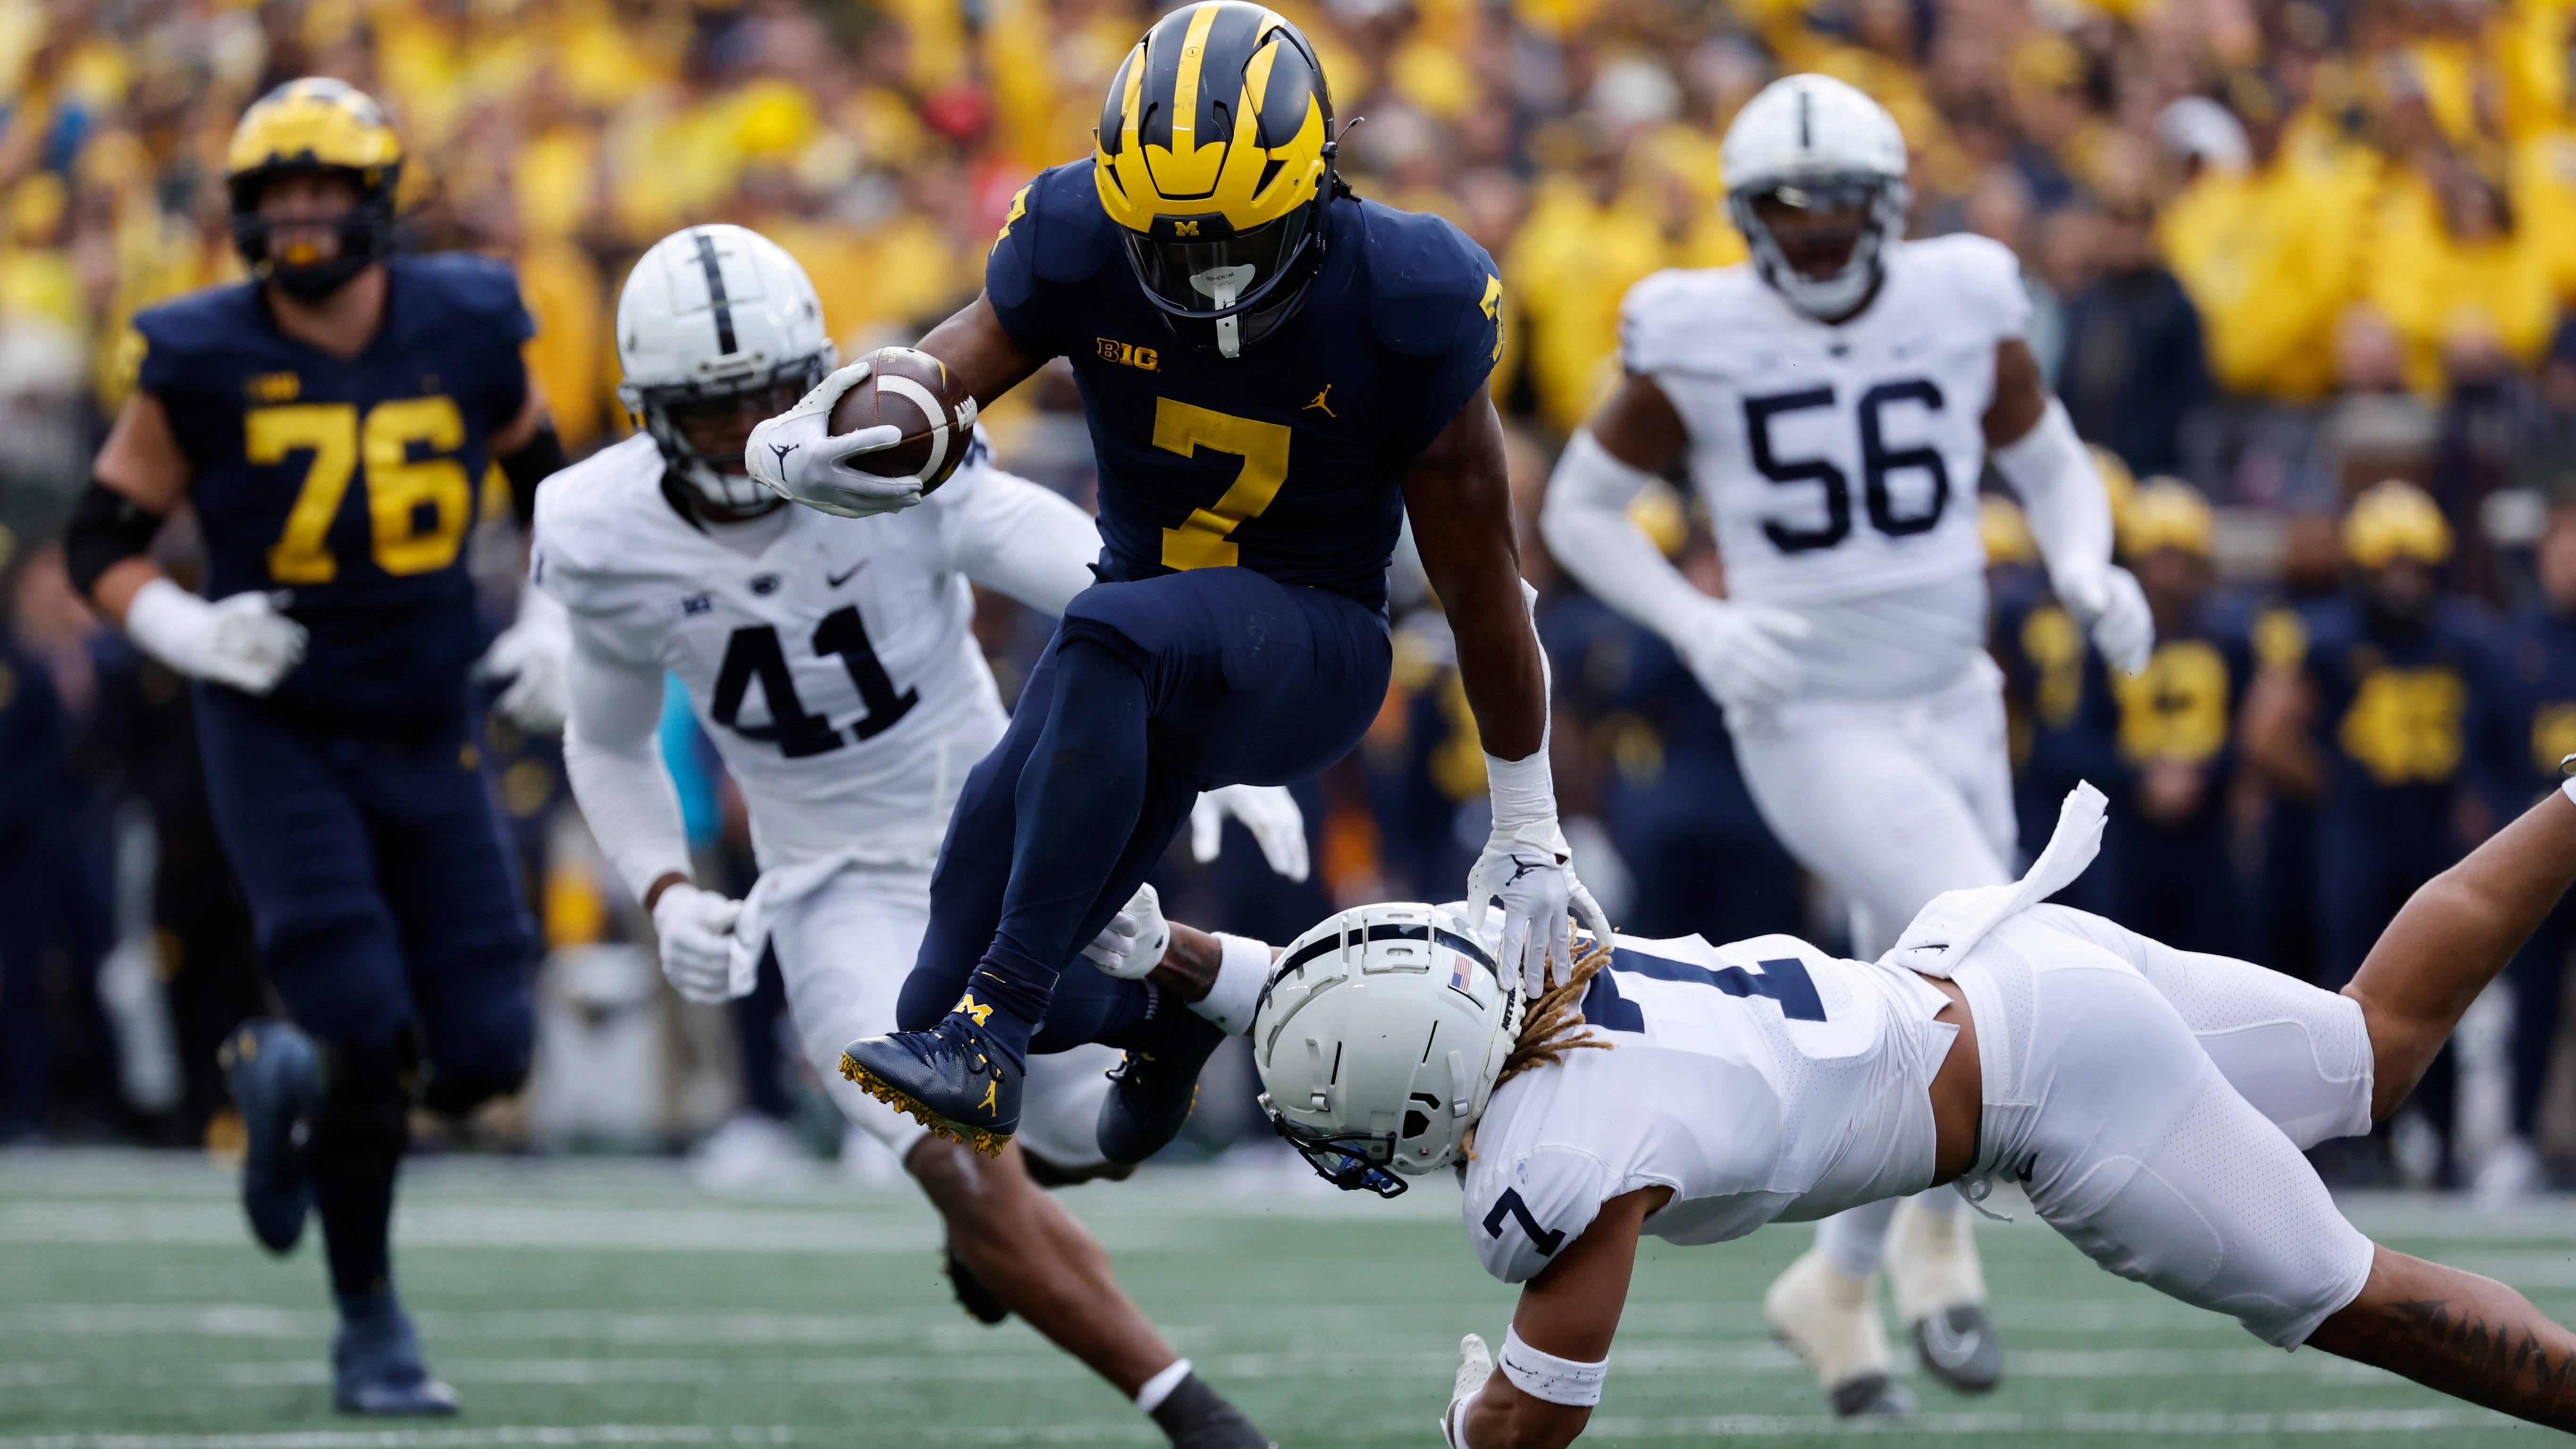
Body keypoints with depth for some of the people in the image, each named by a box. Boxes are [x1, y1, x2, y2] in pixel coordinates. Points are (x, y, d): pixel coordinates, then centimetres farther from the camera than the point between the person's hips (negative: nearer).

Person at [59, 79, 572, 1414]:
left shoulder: (465, 334, -5)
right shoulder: (204, 365, -11)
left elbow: (545, 478, 15)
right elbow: (99, 539, -2)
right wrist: (182, 630, -21)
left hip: (425, 735, 3)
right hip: (276, 736, -3)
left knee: (480, 1052, -3)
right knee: (367, 1029, -16)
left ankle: (290, 1080, 30)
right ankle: (369, 1326, 6)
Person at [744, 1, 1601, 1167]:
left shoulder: (1397, 306, -19)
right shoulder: (1082, 251, -12)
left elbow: (1479, 580, -10)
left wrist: (1527, 838, -3)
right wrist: (797, 447, -42)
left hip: (1311, 654, -5)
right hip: (1154, 677, 5)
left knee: (1111, 638, -39)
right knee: (945, 990, -2)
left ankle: (991, 1043, -40)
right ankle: (1164, 1012, 34)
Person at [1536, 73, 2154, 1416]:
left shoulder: (1961, 306, -2)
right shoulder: (1700, 341, -10)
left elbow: (2051, 461, 13)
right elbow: (1578, 508, 1)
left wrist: (2087, 571, -8)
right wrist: (1696, 625, -14)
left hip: (1954, 713, 5)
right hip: (1813, 729, -5)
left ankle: (1838, 1284, 33)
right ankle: (1935, 1229, 3)